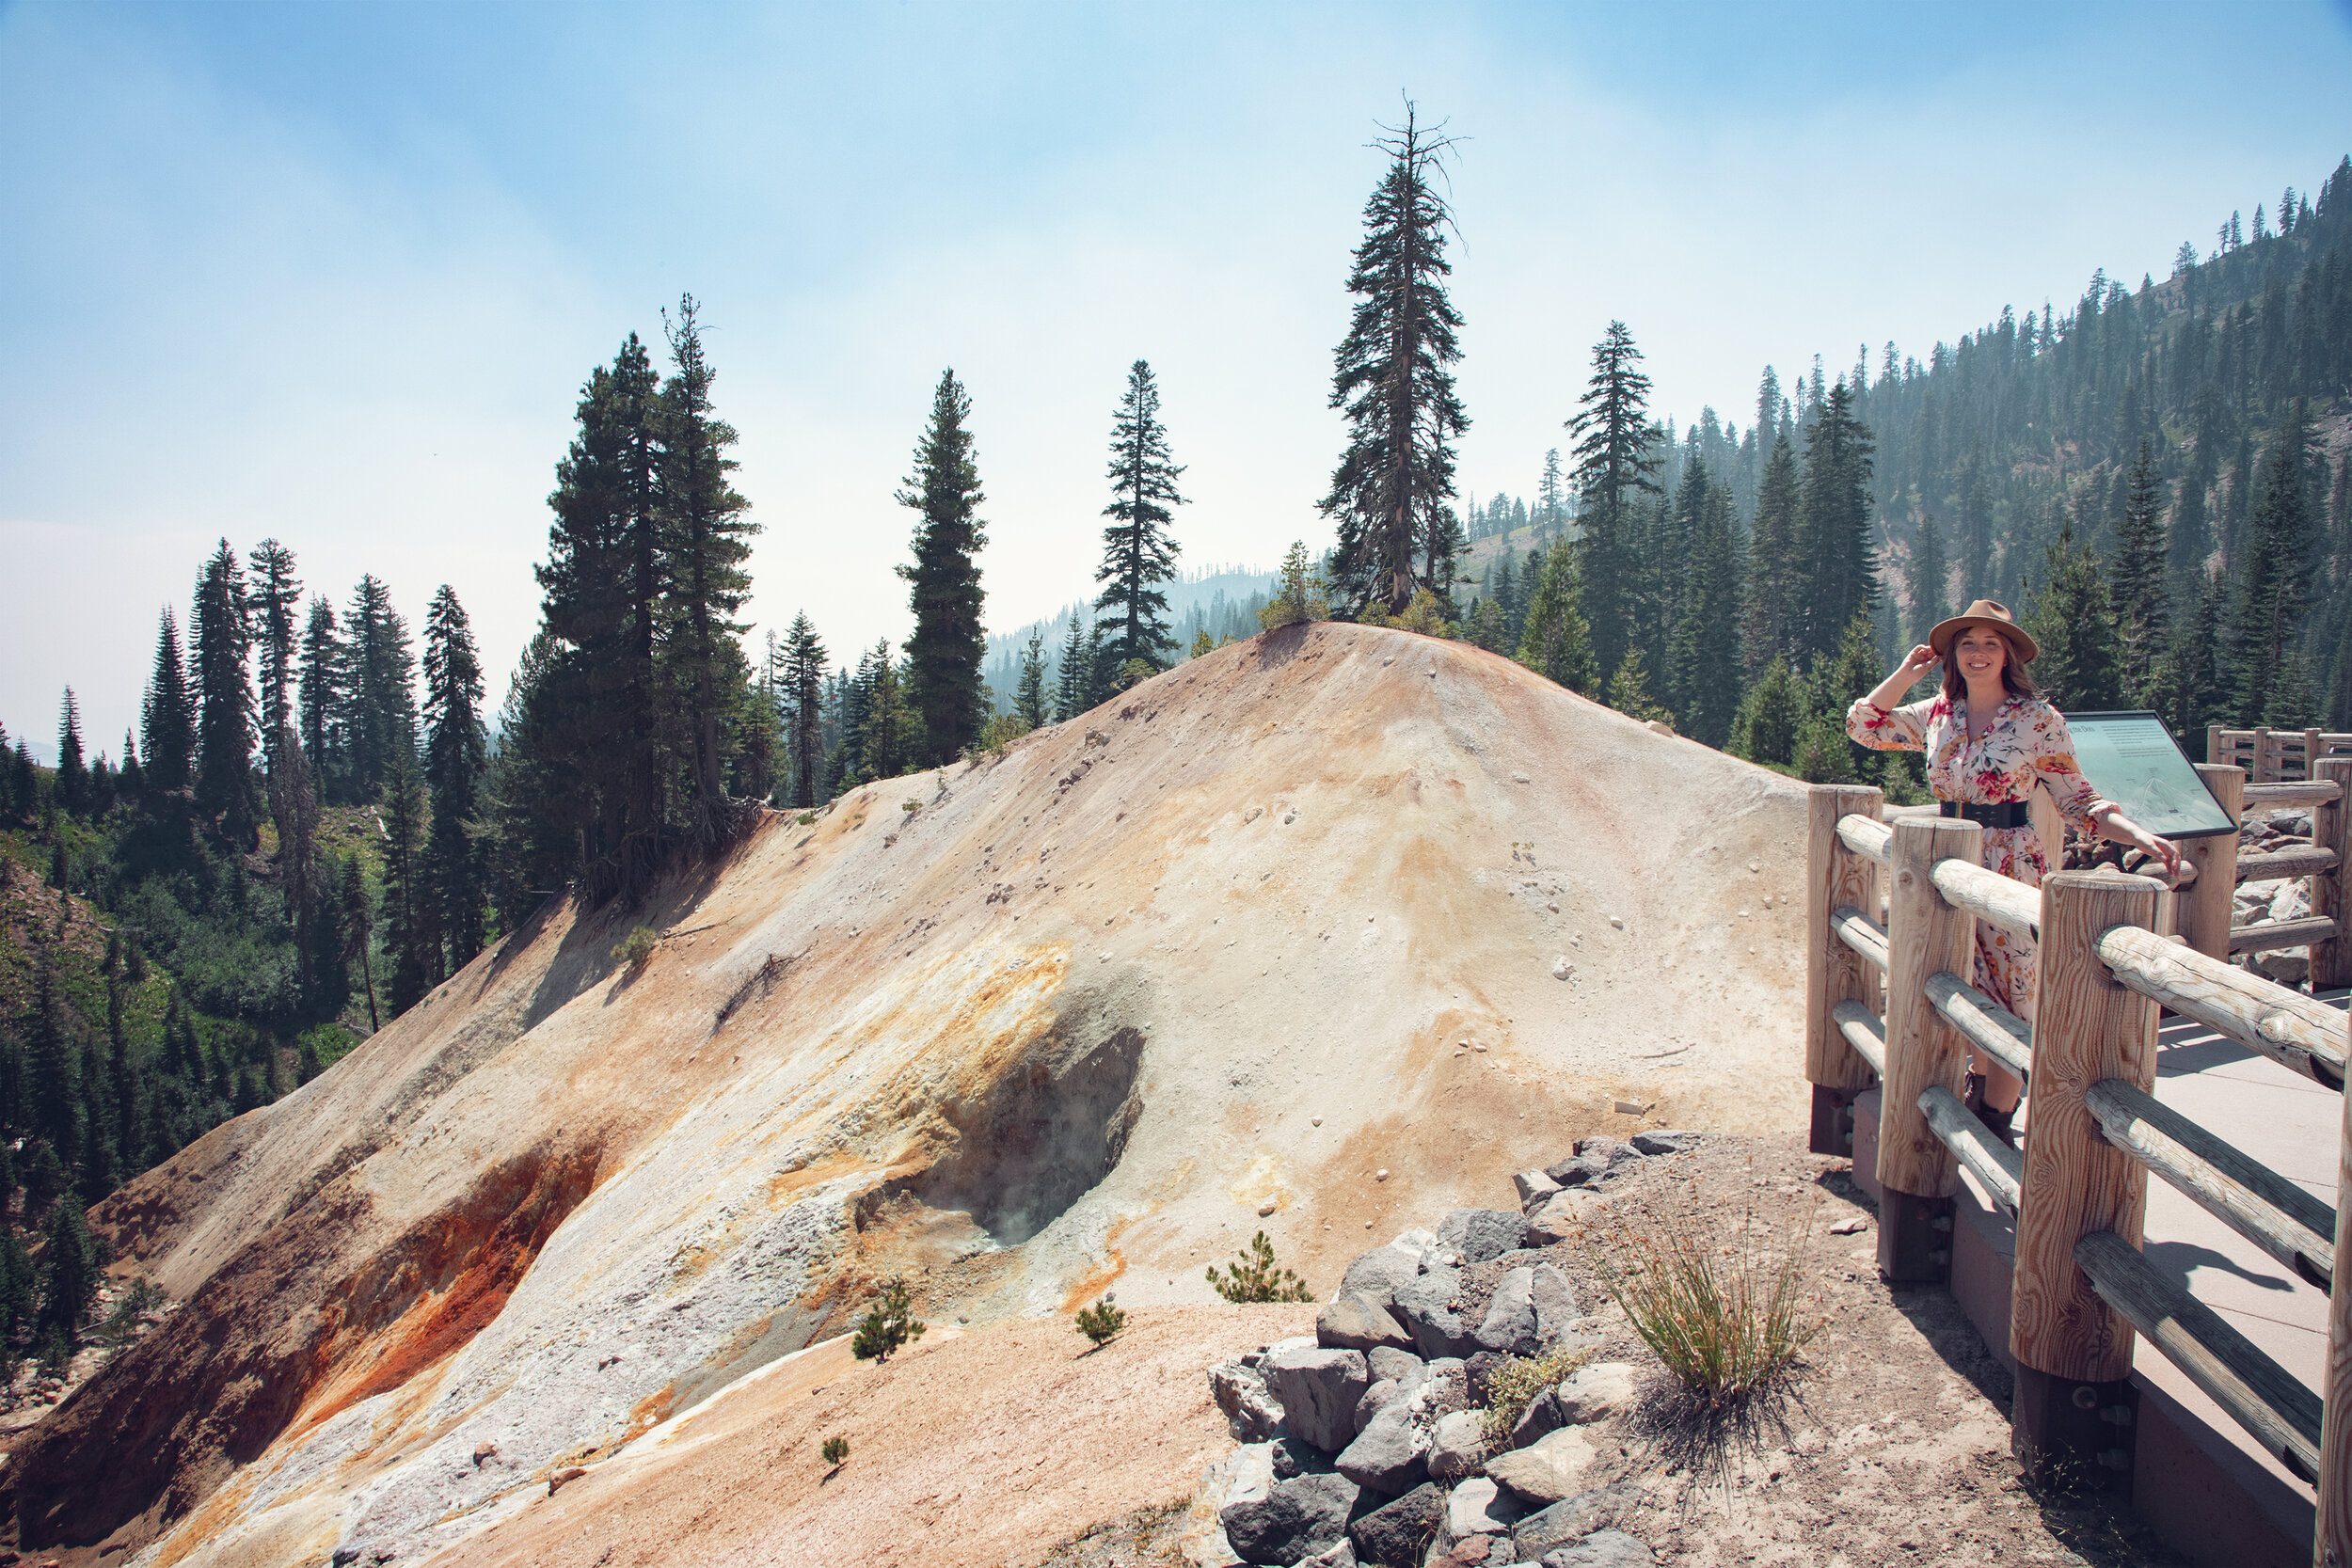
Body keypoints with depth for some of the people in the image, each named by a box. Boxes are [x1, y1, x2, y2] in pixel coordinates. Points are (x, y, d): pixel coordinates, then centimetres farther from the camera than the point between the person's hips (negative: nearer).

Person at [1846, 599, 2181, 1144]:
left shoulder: (2038, 720, -7)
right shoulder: (1938, 713, 5)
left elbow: (2078, 801, -5)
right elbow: (1863, 725, 14)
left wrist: (2144, 837, -18)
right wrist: (1906, 672, 6)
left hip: (2012, 865, -4)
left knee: (2007, 997, -1)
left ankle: (1996, 1120, 10)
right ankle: (1981, 1093, 32)